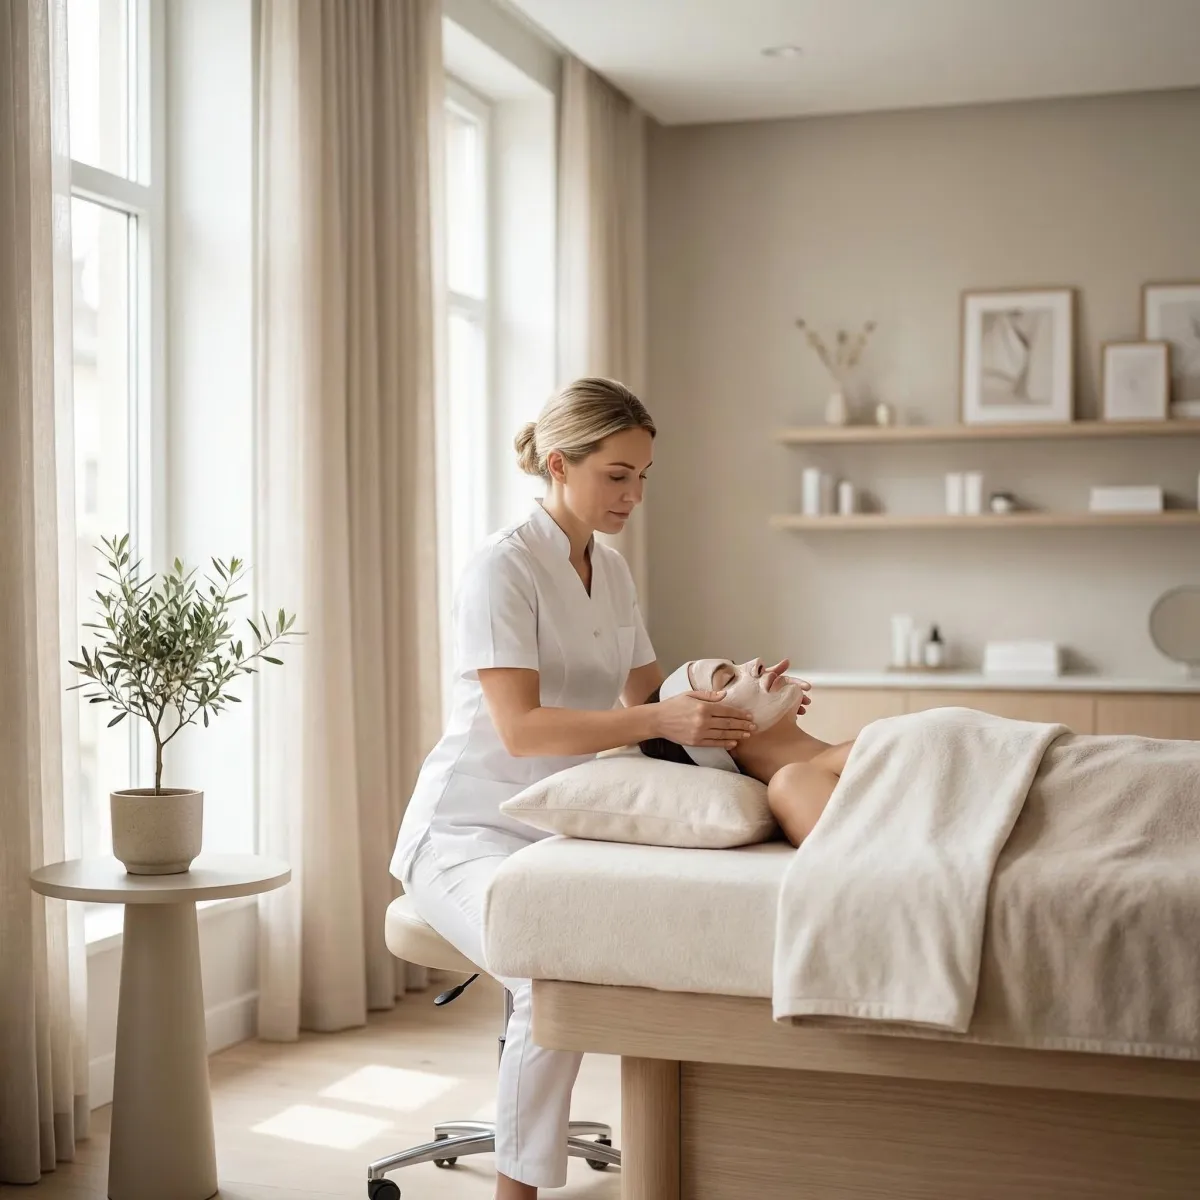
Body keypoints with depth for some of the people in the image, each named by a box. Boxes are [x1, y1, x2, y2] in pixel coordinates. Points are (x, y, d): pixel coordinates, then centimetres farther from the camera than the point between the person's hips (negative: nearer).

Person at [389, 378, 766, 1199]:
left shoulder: (611, 571, 10)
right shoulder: (503, 568, -14)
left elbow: (647, 693, 11)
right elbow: (520, 728, -25)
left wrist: (725, 701, -9)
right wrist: (659, 721, -36)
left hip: (560, 827, 7)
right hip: (470, 829, -7)